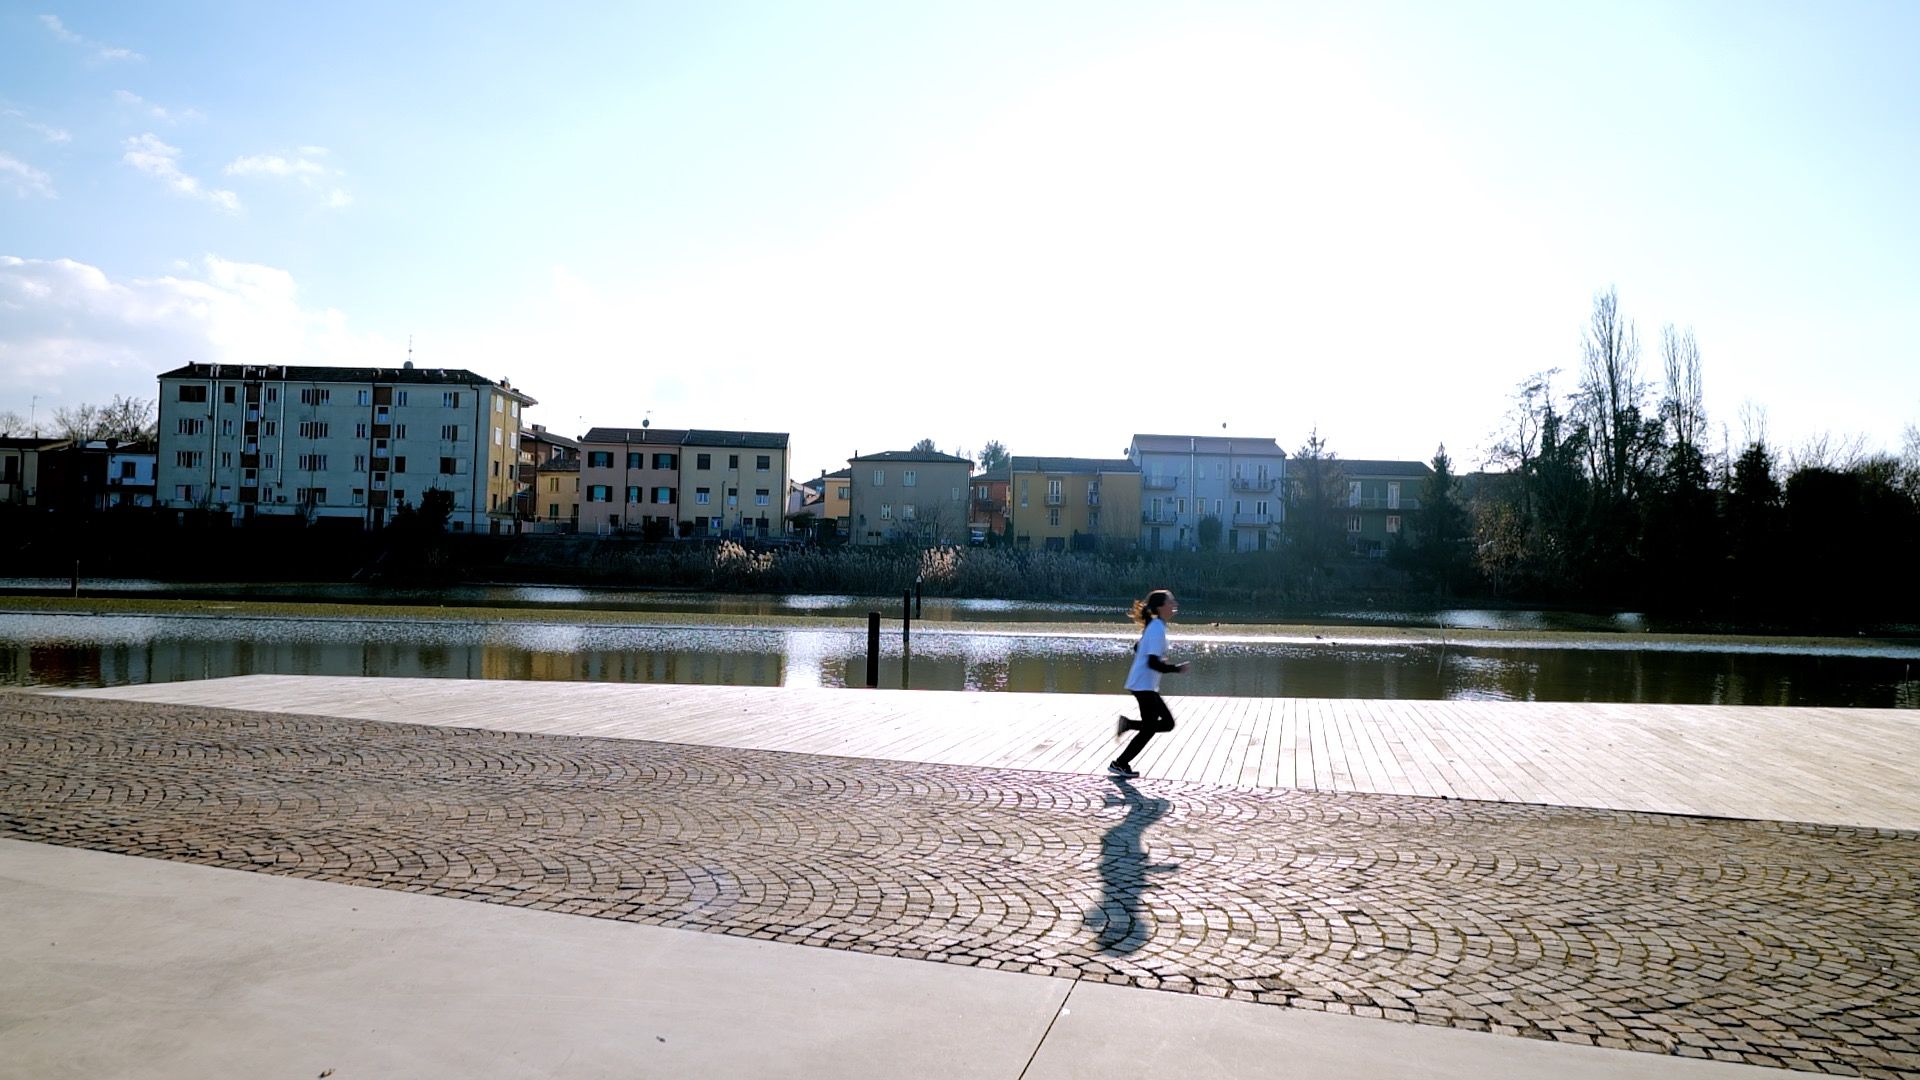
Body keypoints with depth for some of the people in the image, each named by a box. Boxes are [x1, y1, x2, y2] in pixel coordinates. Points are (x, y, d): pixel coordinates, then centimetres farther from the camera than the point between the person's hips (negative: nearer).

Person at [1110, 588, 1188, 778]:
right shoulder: (1157, 629, -19)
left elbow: (1138, 648, 23)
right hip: (1144, 685, -9)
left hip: (1147, 685, 9)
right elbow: (1153, 663, -25)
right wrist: (1176, 669, -17)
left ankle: (1128, 723, 11)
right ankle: (1120, 764, 6)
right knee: (1149, 729, -1)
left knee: (1167, 723, 11)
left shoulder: (1154, 626, 11)